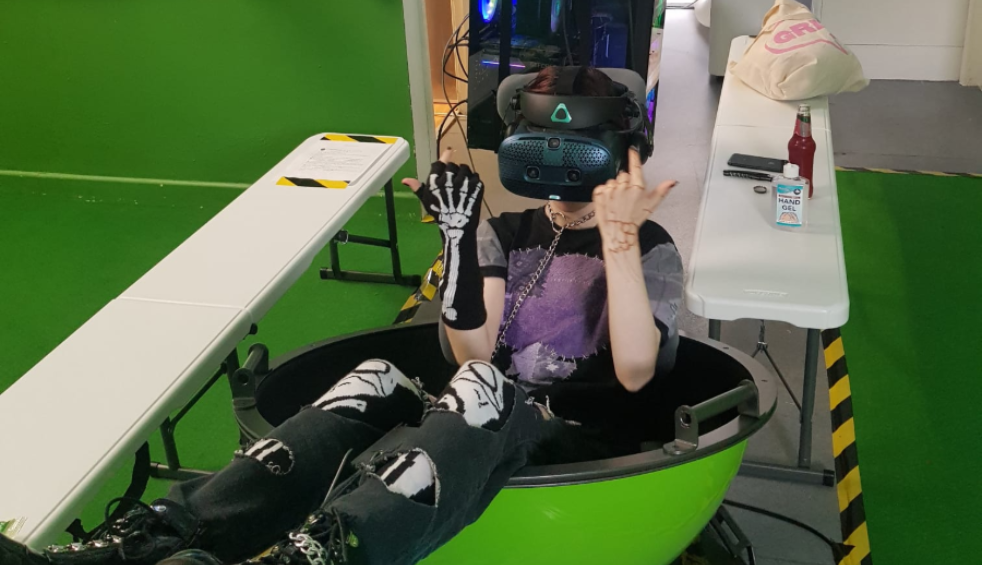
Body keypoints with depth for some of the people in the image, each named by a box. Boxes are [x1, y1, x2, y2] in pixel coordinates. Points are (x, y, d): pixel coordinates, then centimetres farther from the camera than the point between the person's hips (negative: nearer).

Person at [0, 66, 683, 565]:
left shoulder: (650, 248, 0)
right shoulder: (506, 229, 12)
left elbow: (634, 371, -17)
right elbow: (475, 351, -2)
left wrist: (619, 239, -25)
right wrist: (458, 232, -14)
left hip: (586, 440, -4)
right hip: (490, 417, 4)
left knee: (483, 390, -36)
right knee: (375, 378, -25)